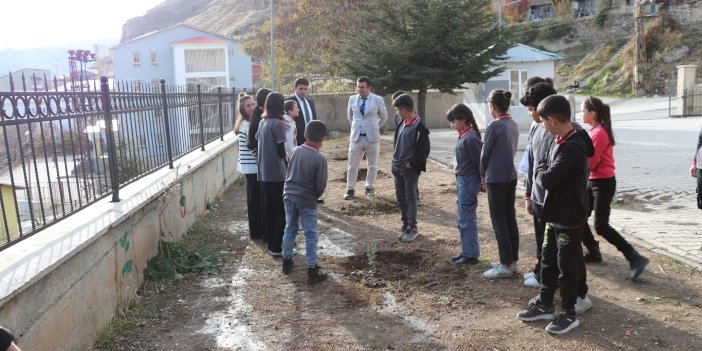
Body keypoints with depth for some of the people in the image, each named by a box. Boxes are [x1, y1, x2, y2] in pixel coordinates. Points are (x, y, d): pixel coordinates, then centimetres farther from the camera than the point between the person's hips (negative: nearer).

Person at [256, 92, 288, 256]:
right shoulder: (278, 123, -13)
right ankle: (277, 247, 3)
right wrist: (286, 154, 7)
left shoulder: (263, 122, 9)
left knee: (269, 209, 13)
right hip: (276, 173, -7)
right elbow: (281, 152, -13)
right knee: (282, 211, 1)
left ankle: (271, 244, 21)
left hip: (264, 172, 8)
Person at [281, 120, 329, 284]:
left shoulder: (296, 151, -1)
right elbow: (321, 185, -12)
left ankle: (287, 262, 32)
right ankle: (312, 271, 7)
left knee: (290, 230, 19)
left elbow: (288, 174, 8)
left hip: (289, 197, 5)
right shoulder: (320, 158, -15)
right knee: (311, 235, 3)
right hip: (307, 201, -5)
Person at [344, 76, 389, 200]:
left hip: (372, 137, -1)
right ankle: (350, 190, 12)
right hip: (356, 137, 1)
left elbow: (384, 117, 10)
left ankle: (369, 187, 24)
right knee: (352, 166, 3)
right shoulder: (352, 99, 3)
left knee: (372, 165, 9)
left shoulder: (378, 100, -4)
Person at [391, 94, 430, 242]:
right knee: (400, 199, 13)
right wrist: (396, 158, 9)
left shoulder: (419, 127, -16)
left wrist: (411, 163, -13)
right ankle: (405, 225, 25)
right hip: (397, 167, 7)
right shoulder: (402, 124, 6)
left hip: (410, 169, -7)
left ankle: (412, 228, 15)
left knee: (411, 199, 3)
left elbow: (424, 150, -15)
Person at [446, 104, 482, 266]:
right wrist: (459, 181, 14)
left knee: (466, 219, -2)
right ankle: (467, 251, 26)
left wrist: (482, 180, -9)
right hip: (462, 180, 9)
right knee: (467, 218, 16)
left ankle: (471, 255, 8)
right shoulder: (464, 135, 9)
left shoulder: (470, 137, -19)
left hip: (468, 181, -9)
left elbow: (479, 160, -17)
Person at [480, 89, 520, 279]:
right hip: (511, 176, 8)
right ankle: (512, 260, 21)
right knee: (510, 217, 12)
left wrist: (483, 173, 8)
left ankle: (506, 265, 3)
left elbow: (485, 153, -10)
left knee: (499, 220, -1)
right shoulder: (513, 125, 7)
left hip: (496, 179, -8)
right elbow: (512, 150, 12)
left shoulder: (494, 126, -17)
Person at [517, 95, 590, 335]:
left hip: (570, 218, -9)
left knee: (567, 266, 5)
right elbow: (543, 168, 15)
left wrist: (540, 173, -9)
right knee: (548, 260, 18)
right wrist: (543, 173, -4)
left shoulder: (573, 147, -24)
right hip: (555, 214, 9)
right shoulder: (560, 142, 7)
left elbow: (547, 179, -27)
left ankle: (568, 314, 20)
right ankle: (545, 304, 32)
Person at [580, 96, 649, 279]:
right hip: (594, 181, 10)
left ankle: (635, 258, 0)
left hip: (603, 183, -10)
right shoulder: (596, 131, 10)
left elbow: (589, 163, -21)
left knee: (601, 226, -8)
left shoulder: (599, 133, -20)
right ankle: (593, 252, 26)